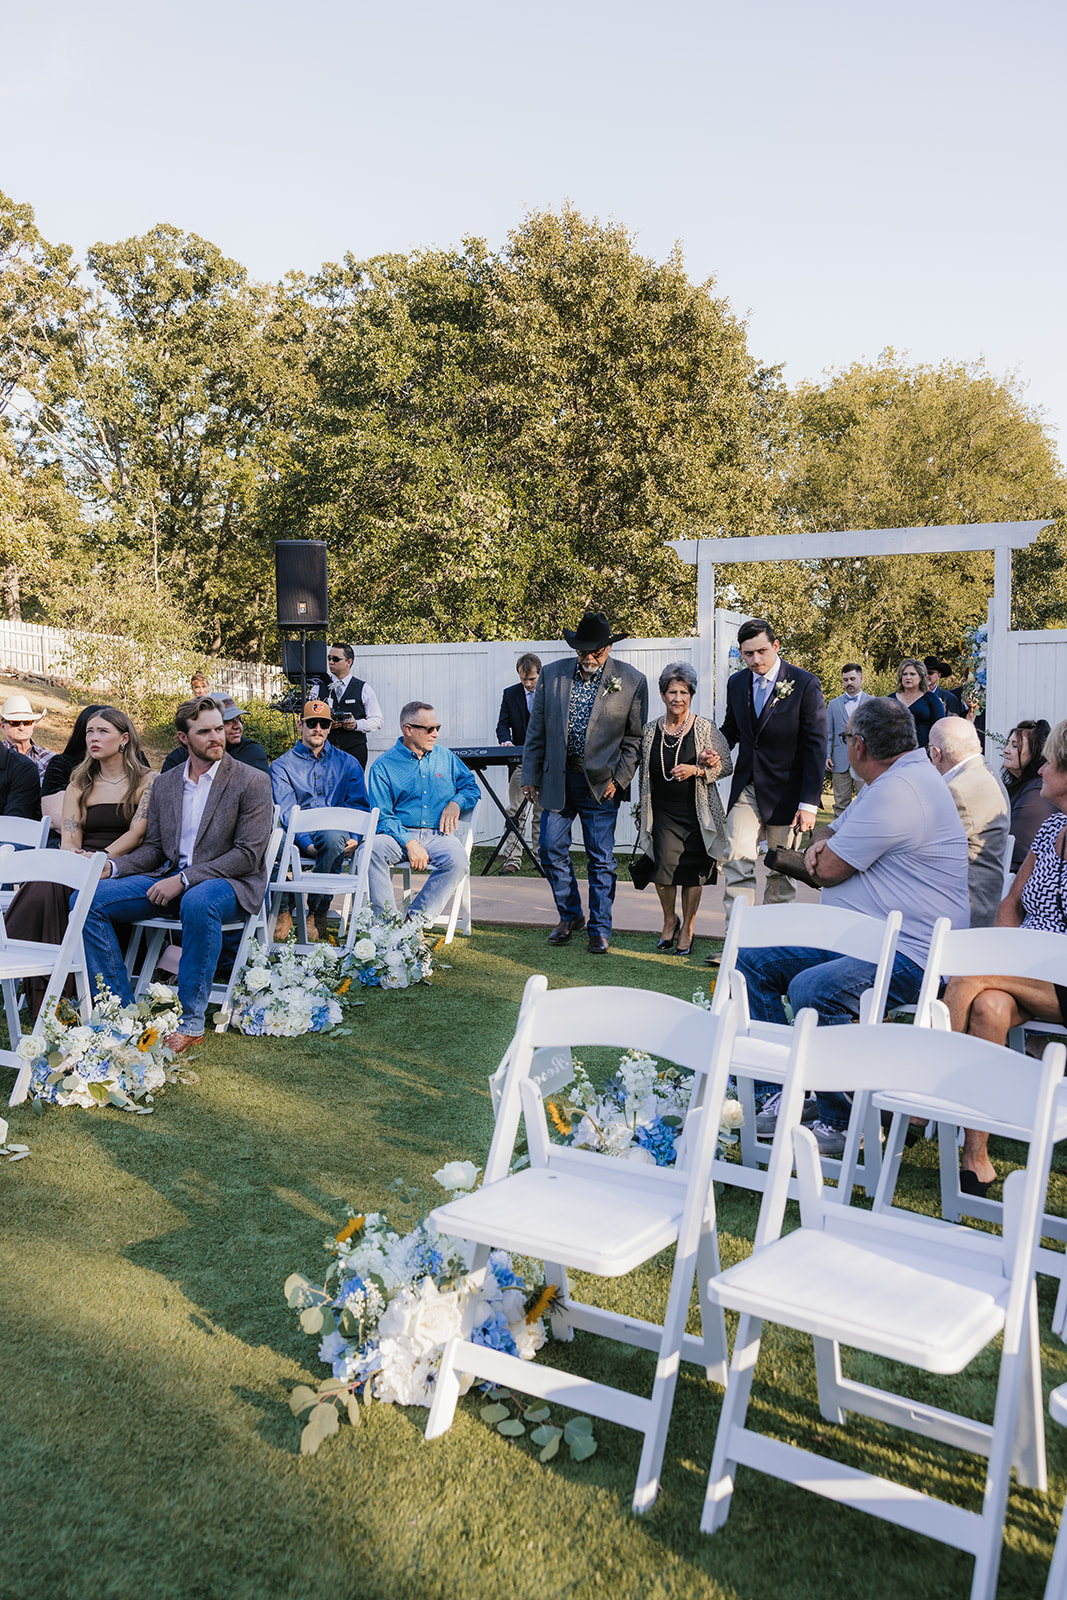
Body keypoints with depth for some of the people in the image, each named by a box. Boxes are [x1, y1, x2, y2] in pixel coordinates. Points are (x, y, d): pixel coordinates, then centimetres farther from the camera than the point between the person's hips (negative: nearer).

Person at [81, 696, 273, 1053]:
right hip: (170, 878, 6)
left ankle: (190, 1021, -29)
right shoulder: (164, 784, 13)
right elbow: (153, 848, 16)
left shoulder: (252, 782, -5)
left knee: (198, 902, -42)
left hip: (227, 881, -5)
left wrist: (183, 879, -19)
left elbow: (248, 854, -12)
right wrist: (112, 867, -6)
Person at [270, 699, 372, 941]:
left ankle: (318, 913, -21)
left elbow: (360, 806, 12)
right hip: (298, 836, 0)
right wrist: (305, 843, -19)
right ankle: (284, 910, -14)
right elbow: (285, 811, -1)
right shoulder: (282, 765, 13)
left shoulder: (347, 763, 19)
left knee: (333, 837, -38)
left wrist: (355, 837, -9)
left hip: (334, 832, 0)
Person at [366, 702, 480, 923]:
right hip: (400, 834, -2)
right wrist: (409, 843, -20)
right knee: (373, 848, -34)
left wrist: (455, 803, 0)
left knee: (457, 859, -32)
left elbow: (471, 786, 24)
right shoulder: (384, 766, 4)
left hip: (438, 836, 2)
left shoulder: (444, 756, 16)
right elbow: (382, 816, -4)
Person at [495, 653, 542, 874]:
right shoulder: (510, 694, 6)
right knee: (515, 810, -2)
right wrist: (506, 741, -16)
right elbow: (503, 724, 6)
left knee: (542, 812, 5)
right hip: (519, 760, 1)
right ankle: (512, 858, -2)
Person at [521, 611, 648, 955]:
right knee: (552, 849, 5)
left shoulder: (632, 681, -4)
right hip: (557, 779, 3)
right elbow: (536, 731, 7)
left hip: (601, 782, -3)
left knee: (601, 859, 2)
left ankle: (600, 929, 15)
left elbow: (635, 739, 1)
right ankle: (569, 916, 26)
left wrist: (619, 780, -7)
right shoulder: (552, 675, 3)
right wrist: (530, 777, 3)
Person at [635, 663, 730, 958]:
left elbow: (727, 766, 1)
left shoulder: (705, 728, -2)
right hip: (663, 812, 1)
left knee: (692, 871, 2)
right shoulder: (650, 730, 5)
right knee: (665, 865, -14)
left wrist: (697, 770, -15)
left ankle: (687, 927, 23)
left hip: (697, 812, -1)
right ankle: (669, 919, 13)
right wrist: (642, 809, 17)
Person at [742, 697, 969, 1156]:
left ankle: (839, 1122, -15)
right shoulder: (890, 782, 17)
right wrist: (820, 845, -2)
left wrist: (824, 856, 5)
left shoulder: (898, 791, -19)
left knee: (811, 989, -35)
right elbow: (828, 836, 23)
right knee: (751, 961, 5)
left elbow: (828, 871, -19)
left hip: (911, 957, -11)